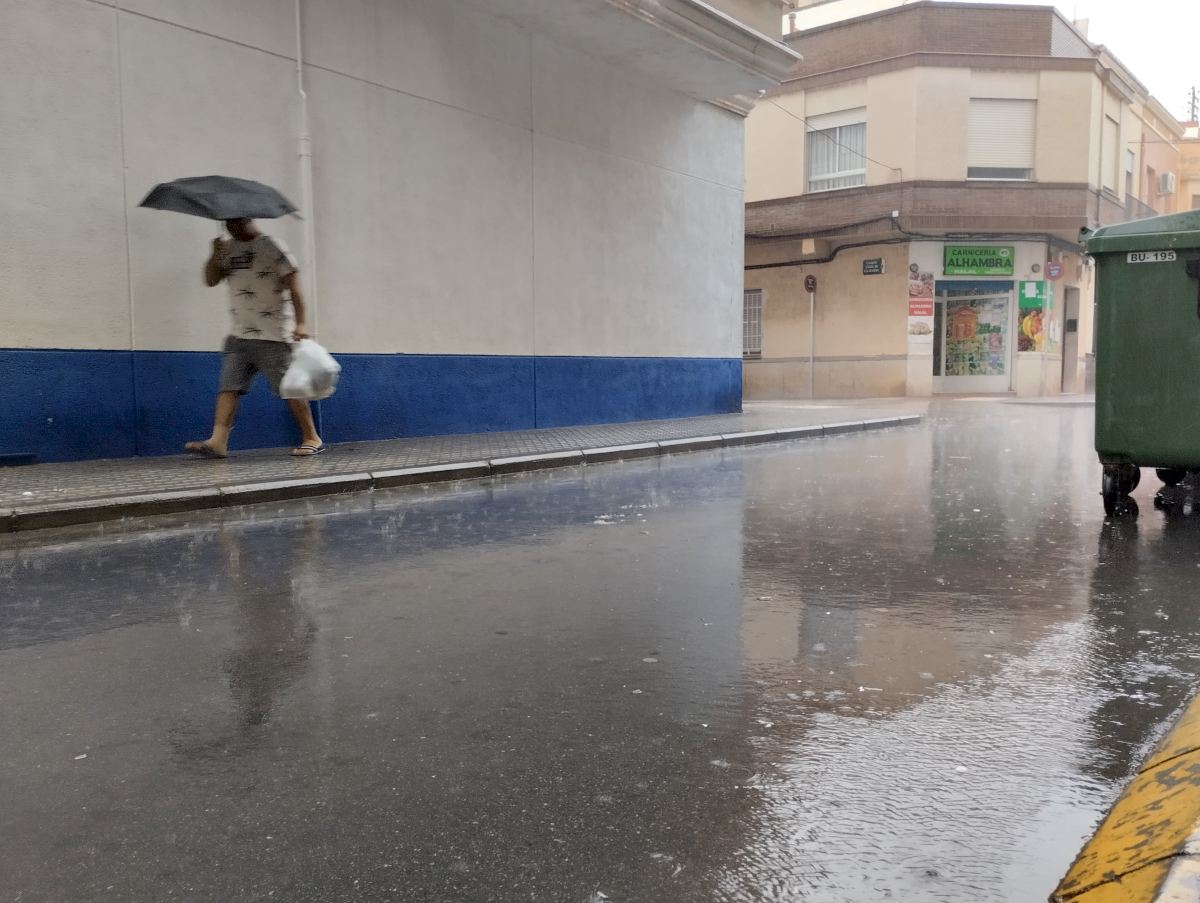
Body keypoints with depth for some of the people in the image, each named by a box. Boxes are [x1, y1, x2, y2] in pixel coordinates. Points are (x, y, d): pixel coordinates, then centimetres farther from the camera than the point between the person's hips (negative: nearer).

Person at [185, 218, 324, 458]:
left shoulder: (272, 247, -5)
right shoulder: (229, 249, 14)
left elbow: (293, 286, -10)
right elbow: (211, 280, 11)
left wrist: (300, 323, -19)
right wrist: (215, 255, -7)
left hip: (273, 337, -6)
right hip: (239, 336, 6)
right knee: (228, 386, -3)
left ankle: (312, 439, 6)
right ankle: (218, 442, -6)